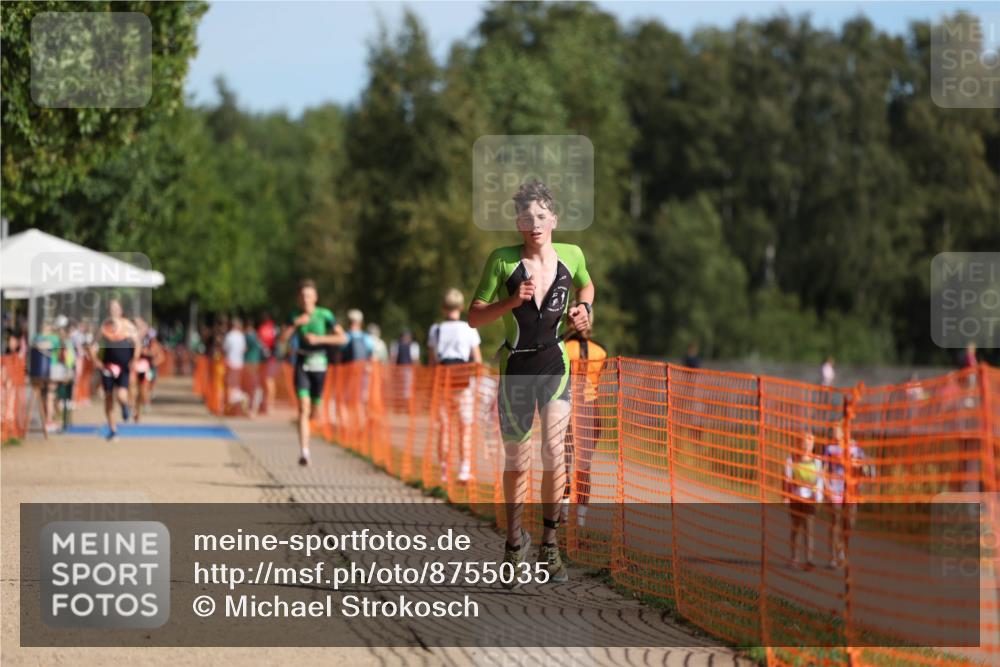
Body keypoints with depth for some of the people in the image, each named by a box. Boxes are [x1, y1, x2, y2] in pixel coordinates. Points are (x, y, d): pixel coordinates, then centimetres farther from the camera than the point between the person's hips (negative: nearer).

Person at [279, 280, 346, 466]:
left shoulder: (325, 315, -5)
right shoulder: (296, 317, 3)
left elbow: (342, 338, -10)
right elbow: (282, 339, -4)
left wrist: (318, 338, -18)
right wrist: (295, 323, -17)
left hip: (319, 364, 0)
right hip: (302, 364, 0)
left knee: (312, 410, 13)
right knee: (303, 407, -16)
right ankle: (304, 452, -22)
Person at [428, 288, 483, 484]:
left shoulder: (435, 330, 4)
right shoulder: (469, 329, -2)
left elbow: (432, 361, 5)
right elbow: (478, 360, -2)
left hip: (442, 381, 2)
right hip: (464, 382, -2)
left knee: (444, 426, 8)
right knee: (466, 427, 2)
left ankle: (443, 471, 9)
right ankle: (464, 470, -5)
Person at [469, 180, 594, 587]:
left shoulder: (572, 256, -1)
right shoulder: (502, 261, -10)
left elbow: (586, 285, 22)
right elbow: (474, 317, -8)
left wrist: (584, 309, 2)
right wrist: (512, 301, -23)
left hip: (555, 364, 1)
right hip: (514, 368, -1)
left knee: (553, 450, -15)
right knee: (516, 463, 8)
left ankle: (549, 542, 1)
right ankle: (514, 541, 28)